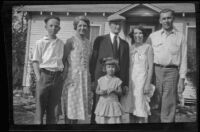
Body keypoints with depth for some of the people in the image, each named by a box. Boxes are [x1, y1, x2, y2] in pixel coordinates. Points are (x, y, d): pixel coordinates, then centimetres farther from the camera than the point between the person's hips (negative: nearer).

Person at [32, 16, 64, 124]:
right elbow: (35, 61, 1)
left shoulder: (61, 44, 12)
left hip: (58, 77, 3)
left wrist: (63, 74, 4)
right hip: (44, 75, -3)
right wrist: (38, 76, -9)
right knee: (40, 106, -1)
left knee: (54, 108, 7)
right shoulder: (41, 42, 3)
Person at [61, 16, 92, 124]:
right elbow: (63, 59, -8)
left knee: (80, 103, 8)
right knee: (70, 104, -4)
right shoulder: (71, 41, -5)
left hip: (85, 77, 6)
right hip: (72, 75, -6)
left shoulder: (88, 43, 14)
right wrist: (64, 75, -14)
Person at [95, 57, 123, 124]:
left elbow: (120, 92, 0)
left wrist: (114, 90, -19)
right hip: (103, 104, 1)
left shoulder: (117, 80, 0)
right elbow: (97, 91, 8)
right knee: (101, 121, 2)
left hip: (113, 104, -1)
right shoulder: (101, 80, 3)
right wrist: (100, 92, -14)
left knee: (113, 121, -4)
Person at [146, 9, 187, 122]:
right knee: (154, 106, 3)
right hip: (155, 71, 1)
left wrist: (182, 79, -1)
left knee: (168, 108, 0)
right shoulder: (153, 36, 12)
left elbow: (183, 59, 6)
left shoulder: (180, 36, 9)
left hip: (171, 72, -1)